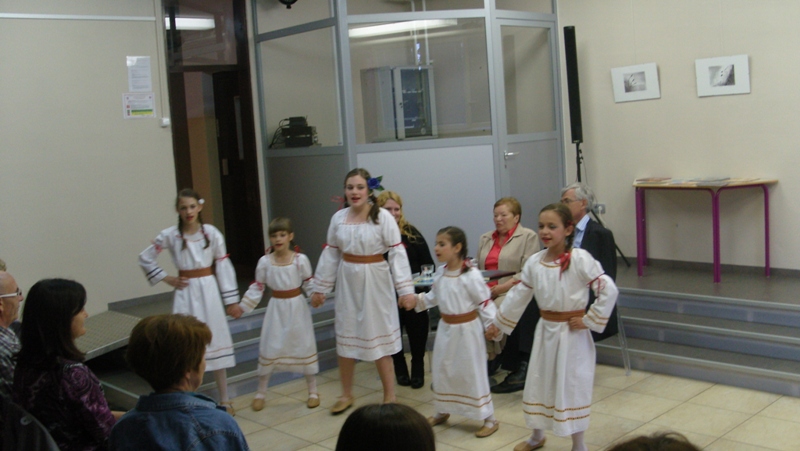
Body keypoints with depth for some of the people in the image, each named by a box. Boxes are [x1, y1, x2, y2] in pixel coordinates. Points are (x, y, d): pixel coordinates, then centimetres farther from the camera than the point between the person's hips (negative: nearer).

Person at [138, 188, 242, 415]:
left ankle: (224, 400, 19)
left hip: (208, 291, 0)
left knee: (216, 343, 7)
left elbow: (223, 266, 0)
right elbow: (145, 258, 8)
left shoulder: (211, 233, -4)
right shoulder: (170, 235, -4)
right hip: (185, 294, 0)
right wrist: (166, 278, 1)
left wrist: (231, 300, 0)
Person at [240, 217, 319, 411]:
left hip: (297, 308, -1)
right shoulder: (264, 261, -5)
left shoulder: (301, 259, -10)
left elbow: (308, 283, -2)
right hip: (276, 308, 1)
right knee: (269, 348, 4)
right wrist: (242, 306, -3)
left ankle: (313, 392, 21)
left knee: (304, 346, 6)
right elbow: (257, 287, 1)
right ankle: (260, 393, 20)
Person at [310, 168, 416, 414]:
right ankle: (346, 395, 32)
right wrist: (320, 287, 10)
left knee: (379, 339, 3)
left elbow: (397, 253, -14)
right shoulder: (338, 218, 1)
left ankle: (390, 396, 19)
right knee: (345, 338, 14)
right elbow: (330, 255, 8)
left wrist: (405, 288, -19)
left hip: (375, 282, -5)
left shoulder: (382, 217, -13)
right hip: (347, 282, 5)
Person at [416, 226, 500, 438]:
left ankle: (489, 419, 13)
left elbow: (485, 302, -17)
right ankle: (442, 411, 36)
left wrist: (492, 325, -22)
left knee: (473, 374, 0)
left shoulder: (471, 275, -21)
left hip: (467, 330, -7)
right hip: (446, 328, 7)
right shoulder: (440, 272, 1)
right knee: (442, 371, 16)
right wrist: (416, 300, 2)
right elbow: (434, 296, 14)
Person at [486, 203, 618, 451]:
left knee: (573, 387, 4)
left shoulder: (579, 259, -17)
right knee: (538, 382, 17)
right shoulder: (534, 262, 0)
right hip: (545, 330, 6)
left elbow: (609, 290, -20)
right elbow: (518, 296, 10)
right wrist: (497, 324, 15)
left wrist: (589, 320, -17)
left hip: (572, 333, -5)